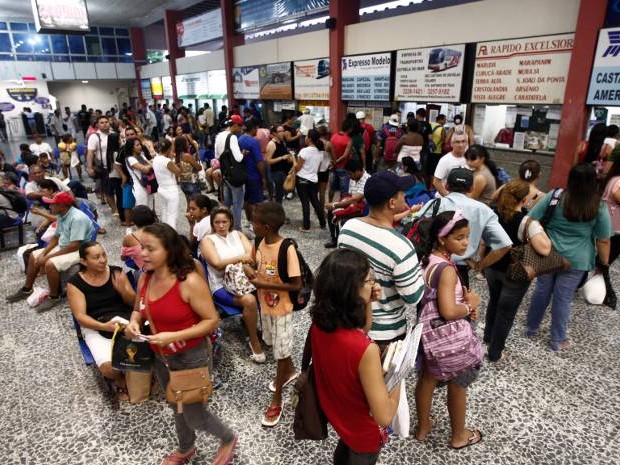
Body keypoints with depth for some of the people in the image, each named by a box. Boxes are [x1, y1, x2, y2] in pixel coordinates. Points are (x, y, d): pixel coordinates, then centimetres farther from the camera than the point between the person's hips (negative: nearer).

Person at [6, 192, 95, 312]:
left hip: (78, 251, -10)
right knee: (34, 255, 13)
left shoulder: (77, 218, -28)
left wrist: (48, 257, -23)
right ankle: (26, 289, 29)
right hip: (63, 247, 10)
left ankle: (54, 297, -8)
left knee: (50, 264, -29)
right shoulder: (61, 215, 2)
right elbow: (56, 237, 12)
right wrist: (43, 253, -3)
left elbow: (74, 246, -30)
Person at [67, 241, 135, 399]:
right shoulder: (75, 283, -1)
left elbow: (134, 302, 4)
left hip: (124, 319, 2)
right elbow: (80, 316, -7)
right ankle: (121, 380, 10)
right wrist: (104, 326, -24)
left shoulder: (117, 272, 4)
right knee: (108, 367, -28)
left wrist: (123, 290, -18)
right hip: (95, 328, -1)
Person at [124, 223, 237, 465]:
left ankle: (228, 439, 40)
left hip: (190, 358, -6)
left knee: (194, 415, 10)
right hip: (160, 358, 6)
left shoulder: (190, 282, -28)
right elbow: (138, 309, 10)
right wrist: (133, 322, -12)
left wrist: (174, 336, -29)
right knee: (177, 408, 27)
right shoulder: (145, 278, -7)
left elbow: (211, 320, -23)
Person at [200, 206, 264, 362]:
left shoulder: (237, 234, 15)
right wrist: (241, 258, -15)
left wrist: (233, 262, -16)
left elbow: (252, 254, 1)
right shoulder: (207, 240, 2)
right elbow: (218, 264, -12)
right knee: (249, 300, -31)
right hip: (222, 286, -4)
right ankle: (254, 341, -9)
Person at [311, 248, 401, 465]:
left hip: (336, 411, 6)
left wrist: (367, 303, -14)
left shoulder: (318, 324, -20)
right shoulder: (366, 350, -41)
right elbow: (384, 417, -32)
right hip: (364, 430, -5)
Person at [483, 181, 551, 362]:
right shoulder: (527, 222, -22)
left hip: (492, 268, 5)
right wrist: (540, 228, -13)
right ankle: (495, 352, 24)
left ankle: (488, 336, 46)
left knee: (494, 302, 28)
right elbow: (544, 249, -29)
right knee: (506, 311, 11)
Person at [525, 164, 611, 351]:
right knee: (563, 298, 10)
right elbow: (603, 240, -2)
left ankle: (531, 328, 33)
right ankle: (558, 340, 26)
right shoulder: (599, 207, -9)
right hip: (576, 260, -1)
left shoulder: (554, 196, -11)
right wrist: (604, 264, 11)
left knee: (542, 291, 16)